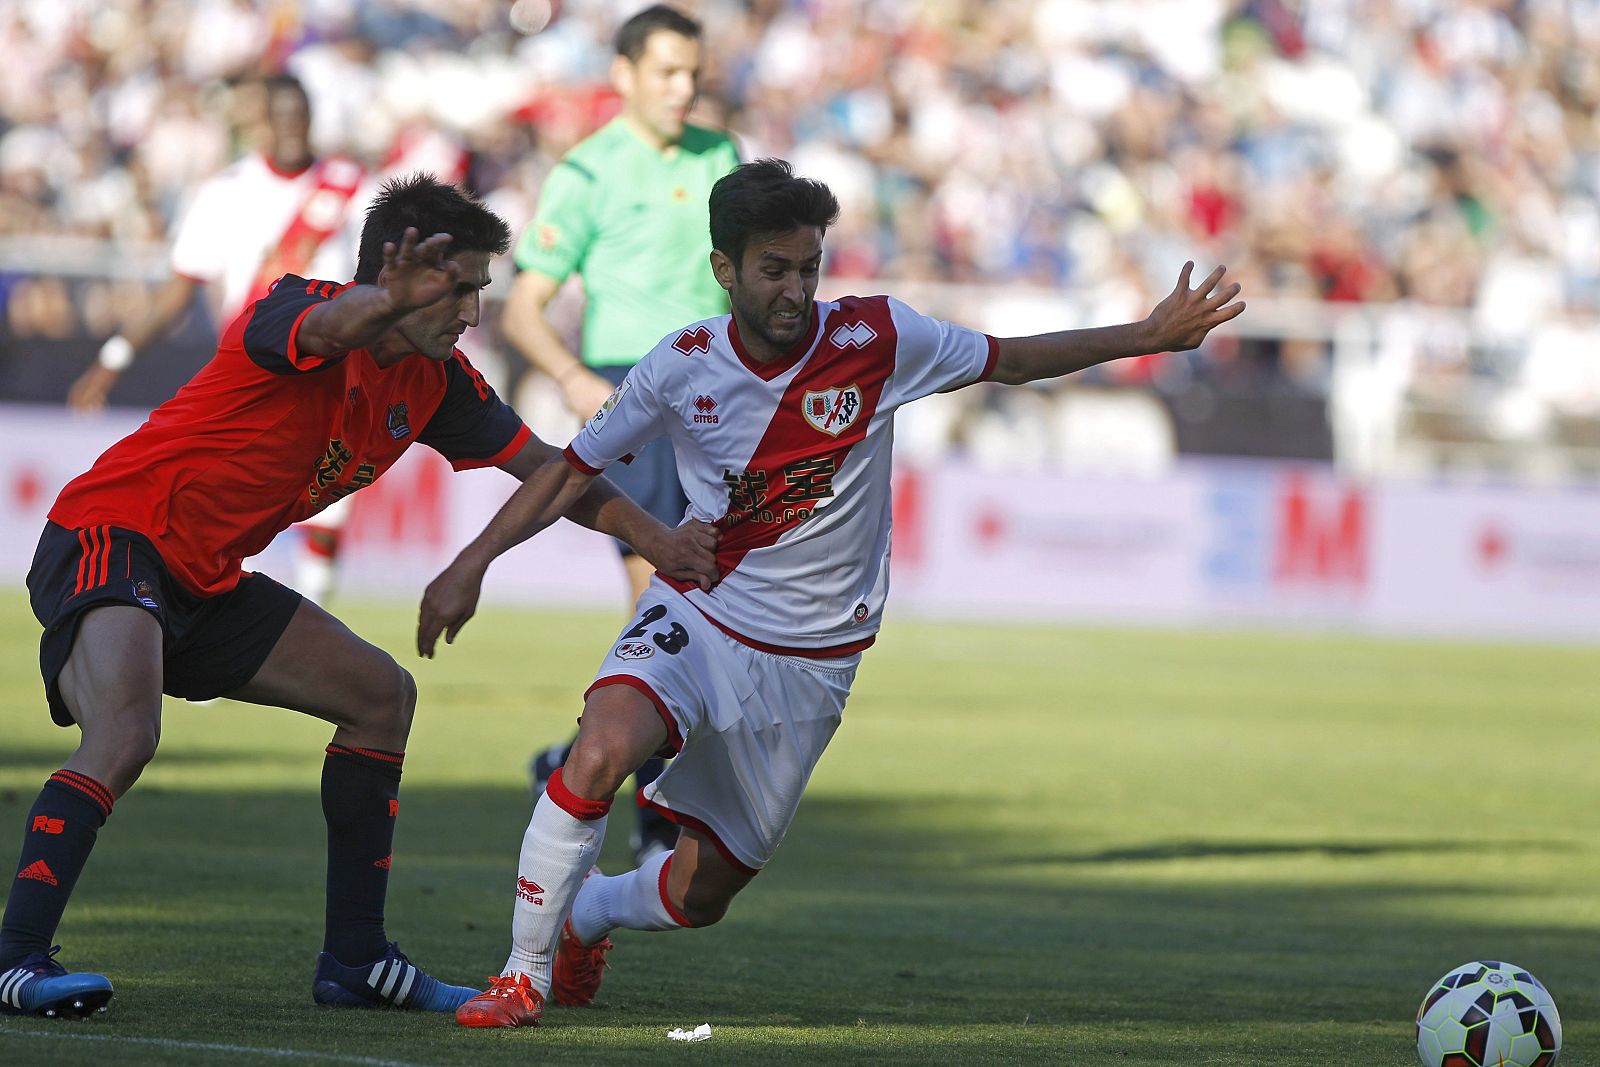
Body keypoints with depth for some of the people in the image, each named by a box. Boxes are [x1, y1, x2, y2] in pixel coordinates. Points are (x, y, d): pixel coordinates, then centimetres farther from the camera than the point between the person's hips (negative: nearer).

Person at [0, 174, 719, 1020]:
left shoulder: (432, 381, 5)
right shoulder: (294, 310, -19)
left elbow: (543, 466, 15)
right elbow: (327, 327, -46)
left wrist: (655, 540, 7)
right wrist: (389, 304, -68)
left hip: (202, 582, 9)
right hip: (109, 541, -9)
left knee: (381, 695, 10)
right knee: (124, 737, -32)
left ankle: (354, 959, 14)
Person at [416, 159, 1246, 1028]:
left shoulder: (877, 338, -12)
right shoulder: (683, 367, -11)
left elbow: (1009, 361, 4)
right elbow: (572, 469, 1)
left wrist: (1151, 335, 1)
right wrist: (472, 564, -7)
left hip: (811, 656, 1)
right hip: (695, 615, -1)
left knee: (700, 894, 6)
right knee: (603, 750, -33)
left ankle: (584, 913, 41)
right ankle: (524, 974, -16)